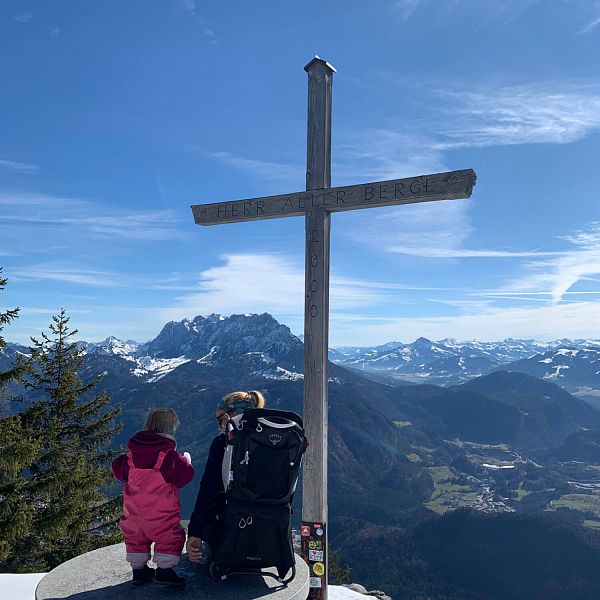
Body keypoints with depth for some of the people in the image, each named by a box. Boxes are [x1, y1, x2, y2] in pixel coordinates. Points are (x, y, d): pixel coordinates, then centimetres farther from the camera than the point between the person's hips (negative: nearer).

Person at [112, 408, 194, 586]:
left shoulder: (131, 454, 0)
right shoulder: (169, 455, -16)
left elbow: (119, 470, 14)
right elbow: (183, 476, -13)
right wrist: (186, 461, 5)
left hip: (133, 510, 6)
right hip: (161, 512, -5)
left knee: (136, 537, 25)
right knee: (170, 537, 9)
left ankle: (138, 569, 29)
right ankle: (164, 570, 4)